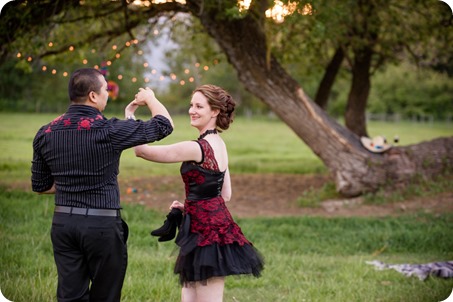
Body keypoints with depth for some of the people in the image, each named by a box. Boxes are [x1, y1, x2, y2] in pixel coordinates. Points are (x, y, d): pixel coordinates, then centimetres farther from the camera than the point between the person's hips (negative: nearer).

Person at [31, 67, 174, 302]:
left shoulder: (46, 134, 2)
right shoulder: (108, 131, -13)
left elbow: (40, 186, 11)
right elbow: (164, 124, -3)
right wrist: (149, 97, 15)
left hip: (63, 222, 5)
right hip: (102, 225, -4)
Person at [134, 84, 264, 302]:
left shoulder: (197, 148, -19)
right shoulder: (219, 144, 10)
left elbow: (142, 151, -15)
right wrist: (188, 206, 17)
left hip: (207, 231, -10)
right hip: (217, 225, 10)